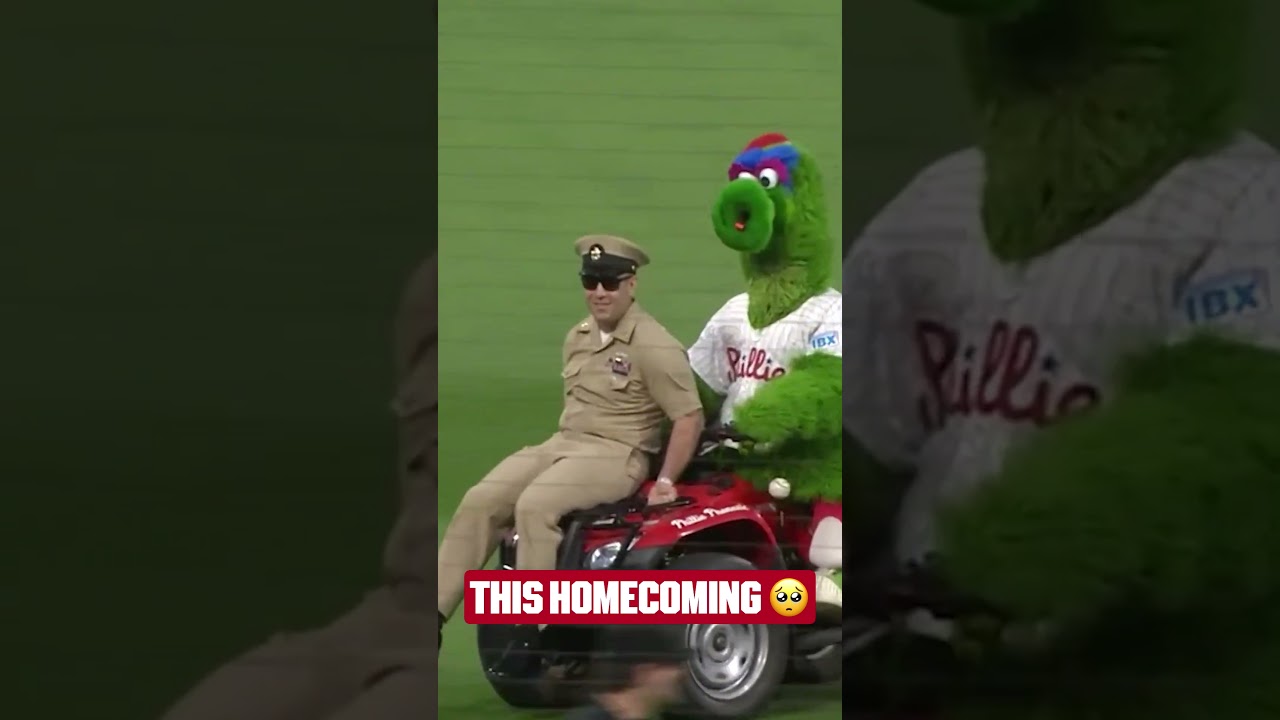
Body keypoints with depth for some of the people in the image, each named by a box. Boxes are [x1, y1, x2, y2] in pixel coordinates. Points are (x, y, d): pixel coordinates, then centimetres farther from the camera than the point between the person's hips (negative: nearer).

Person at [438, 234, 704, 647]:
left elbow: (690, 417, -12)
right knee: (480, 501, -11)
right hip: (562, 444, 8)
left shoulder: (653, 346, -10)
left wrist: (665, 482, -14)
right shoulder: (577, 338, 14)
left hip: (617, 455, -8)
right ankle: (436, 610, -13)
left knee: (535, 505, -31)